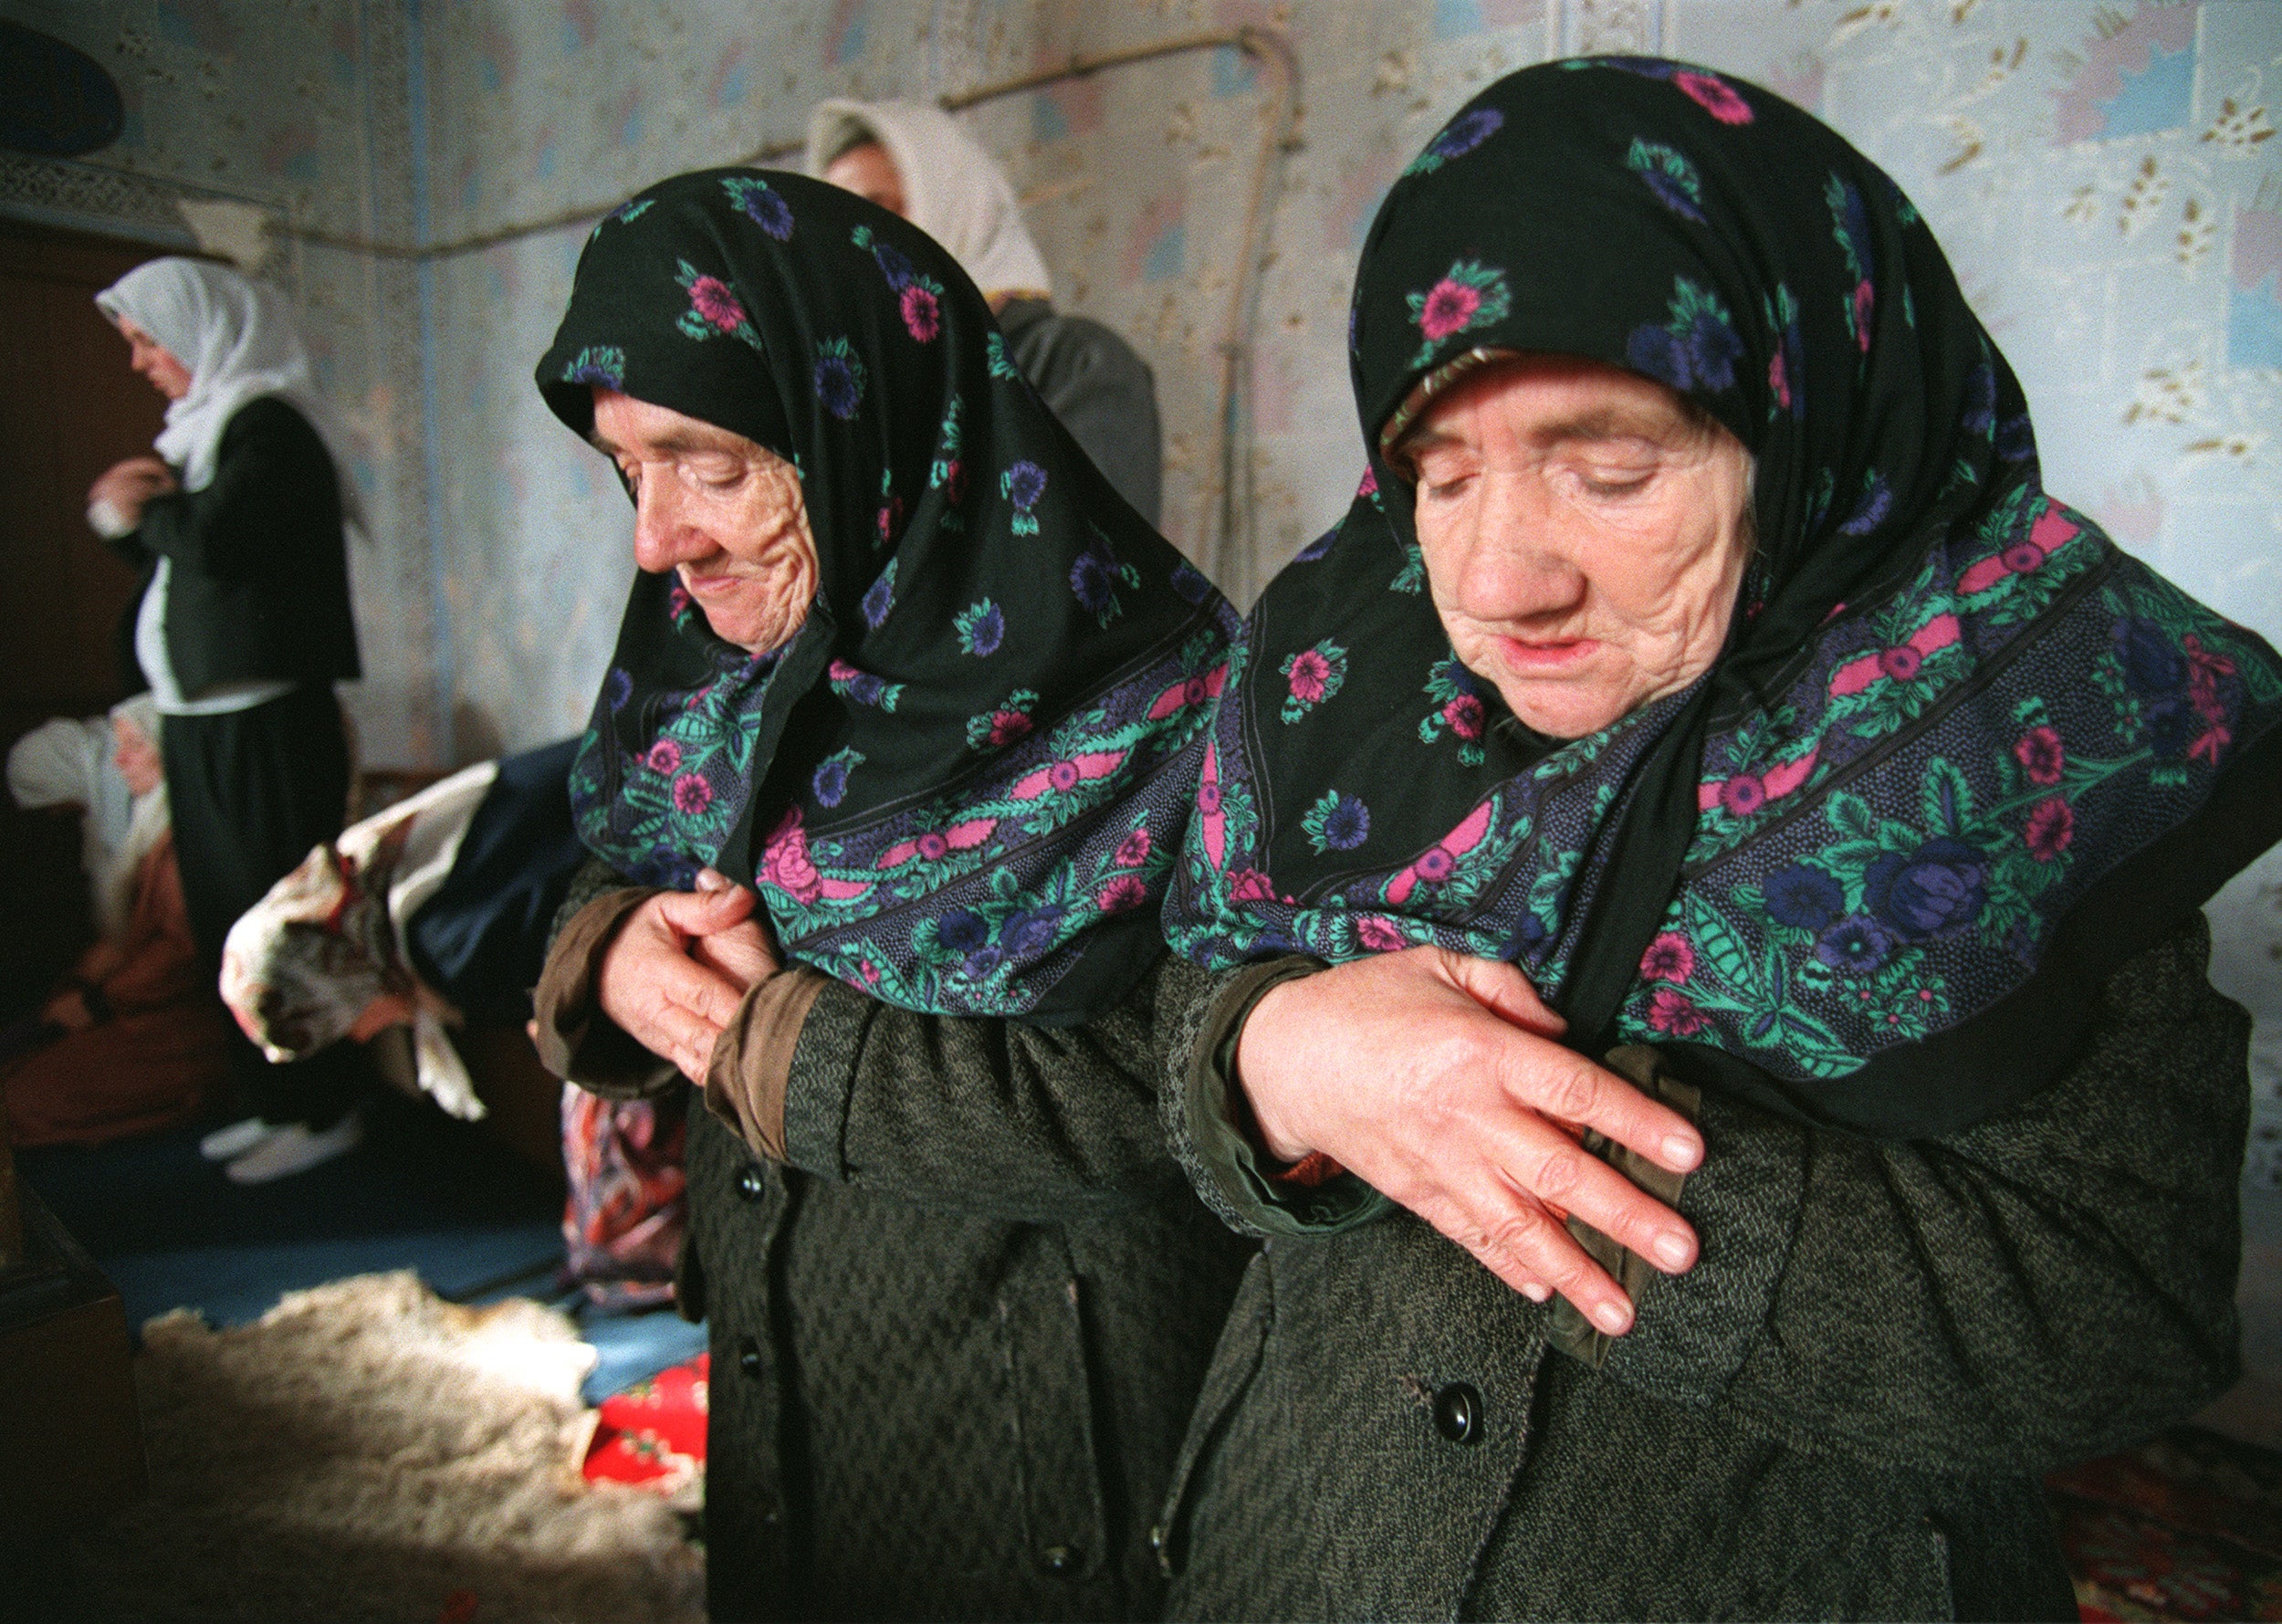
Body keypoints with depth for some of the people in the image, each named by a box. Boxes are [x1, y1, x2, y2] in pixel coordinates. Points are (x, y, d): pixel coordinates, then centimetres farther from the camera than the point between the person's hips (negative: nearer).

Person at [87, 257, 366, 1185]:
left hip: (264, 726, -10)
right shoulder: (206, 424, 18)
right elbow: (170, 559, 20)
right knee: (227, 926, 14)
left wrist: (146, 503, -5)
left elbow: (211, 539, -25)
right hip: (206, 724, 10)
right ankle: (278, 1103, 25)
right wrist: (122, 515, 0)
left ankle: (323, 1113, 8)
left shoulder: (267, 424, -12)